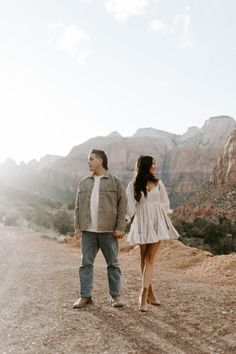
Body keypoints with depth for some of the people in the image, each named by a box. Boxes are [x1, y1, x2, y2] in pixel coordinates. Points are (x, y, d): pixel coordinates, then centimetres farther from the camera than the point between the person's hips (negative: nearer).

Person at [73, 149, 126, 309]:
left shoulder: (115, 181, 1)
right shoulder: (84, 183, 12)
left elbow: (122, 205, -2)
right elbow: (78, 207, 12)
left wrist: (120, 227, -8)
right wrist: (77, 227, 5)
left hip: (108, 231, -3)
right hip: (88, 231, 3)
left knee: (113, 264, 6)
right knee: (86, 263, 5)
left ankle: (116, 295, 17)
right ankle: (85, 296, 14)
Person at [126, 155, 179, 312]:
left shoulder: (158, 183, 9)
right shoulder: (133, 185, 1)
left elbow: (165, 203, 11)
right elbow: (130, 205, -4)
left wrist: (167, 221, 6)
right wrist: (125, 220, -15)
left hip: (157, 223, 1)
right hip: (142, 223, -1)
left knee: (150, 258, -6)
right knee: (144, 258, 6)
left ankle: (144, 295, -9)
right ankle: (150, 292, 18)